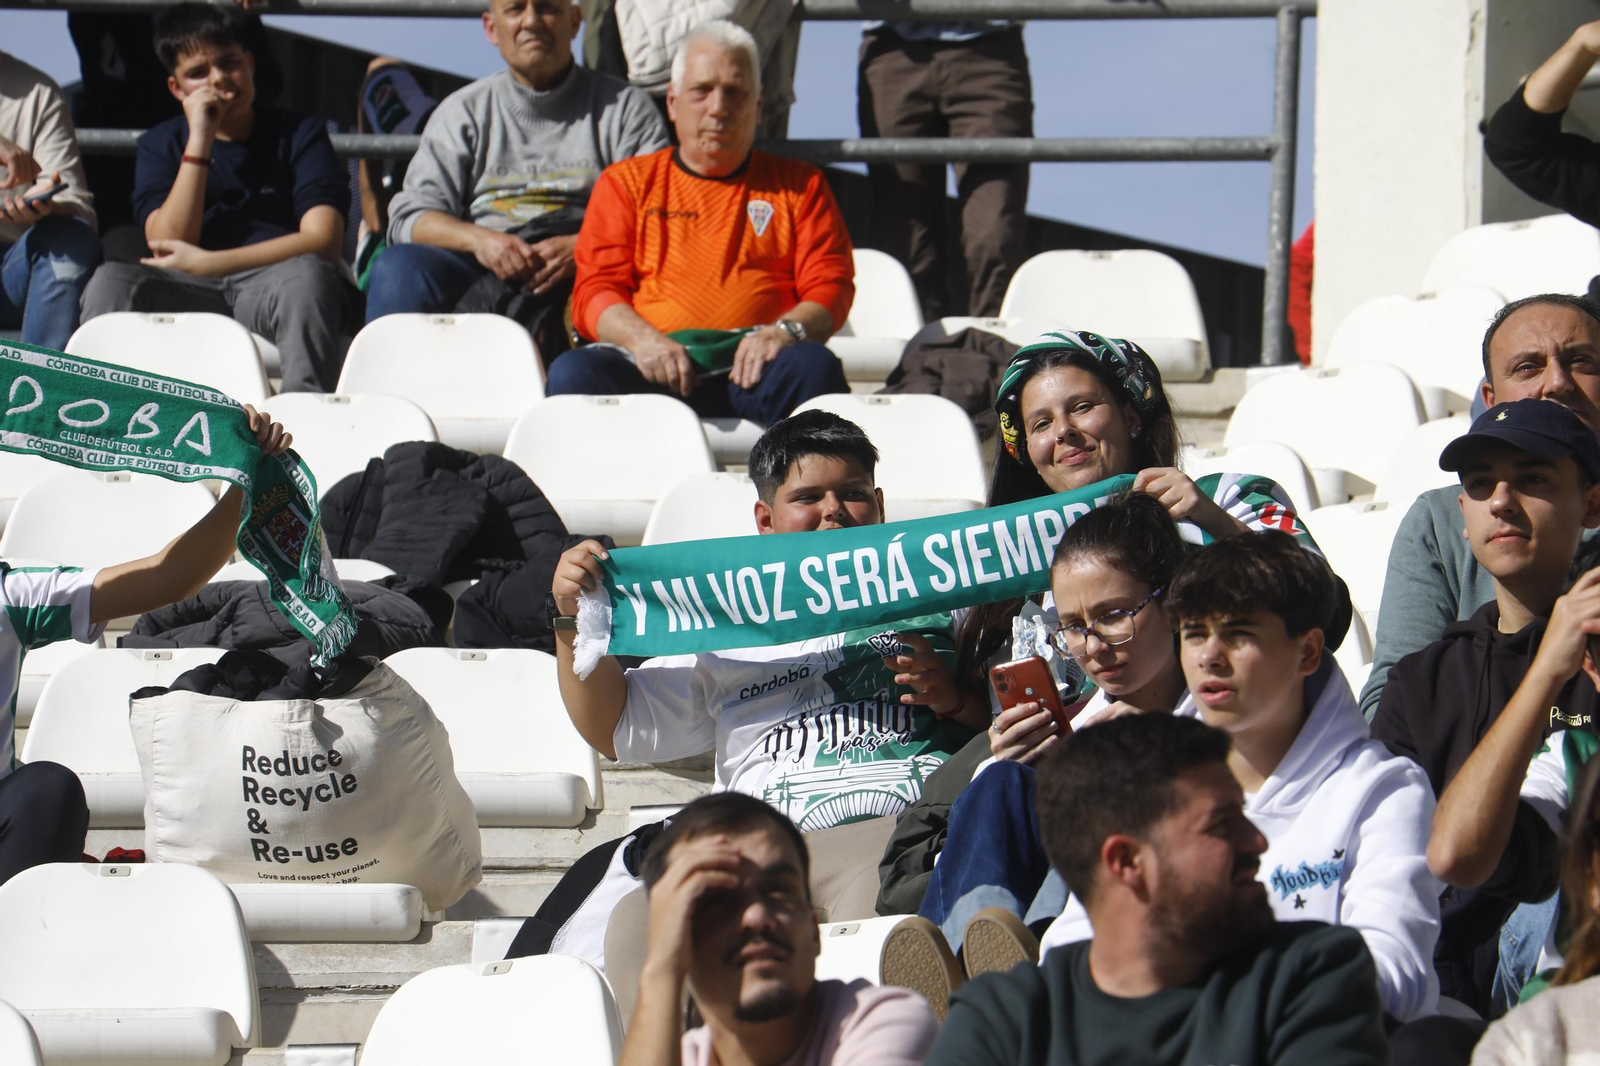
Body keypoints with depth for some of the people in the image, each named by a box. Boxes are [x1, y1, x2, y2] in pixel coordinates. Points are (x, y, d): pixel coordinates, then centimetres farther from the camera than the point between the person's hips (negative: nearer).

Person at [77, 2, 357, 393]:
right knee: (112, 281, -28)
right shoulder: (162, 144, 16)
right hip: (189, 296, 2)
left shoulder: (300, 134, 10)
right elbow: (167, 246, 0)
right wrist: (200, 142, -5)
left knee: (306, 275, -36)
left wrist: (204, 263, -10)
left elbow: (323, 240, -6)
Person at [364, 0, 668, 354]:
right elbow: (411, 216, 10)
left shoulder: (625, 108, 15)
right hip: (479, 268, 2)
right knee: (399, 268, -29)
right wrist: (479, 240, -11)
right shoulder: (462, 110, 20)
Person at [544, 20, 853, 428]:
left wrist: (787, 330, -12)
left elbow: (830, 286, 13)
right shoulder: (627, 182, 24)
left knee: (814, 367, -36)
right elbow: (594, 290, 12)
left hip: (750, 366, 0)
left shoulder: (800, 184, 24)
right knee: (574, 372, -33)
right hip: (652, 366, 0)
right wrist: (641, 338, -11)